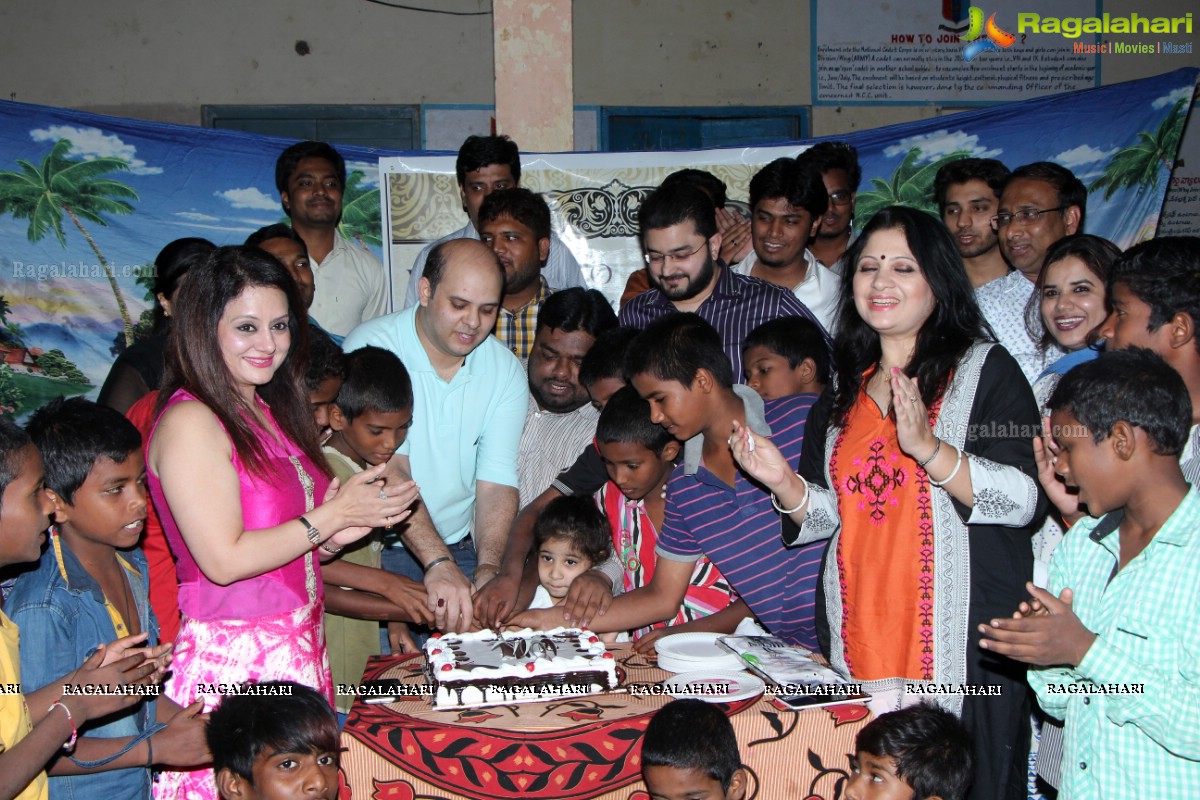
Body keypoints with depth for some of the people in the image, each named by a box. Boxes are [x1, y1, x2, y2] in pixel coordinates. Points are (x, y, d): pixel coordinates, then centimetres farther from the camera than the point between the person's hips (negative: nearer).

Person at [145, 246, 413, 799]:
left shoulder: (270, 412, 13)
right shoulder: (190, 422, -13)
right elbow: (225, 561, -19)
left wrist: (343, 531, -2)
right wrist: (332, 514, -11)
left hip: (298, 646, 8)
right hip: (234, 656, -8)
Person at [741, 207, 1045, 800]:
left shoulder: (984, 370, -1)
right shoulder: (845, 390, 15)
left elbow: (1027, 499, -11)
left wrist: (929, 449, -24)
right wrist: (783, 482, -2)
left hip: (961, 637, -5)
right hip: (858, 635, 5)